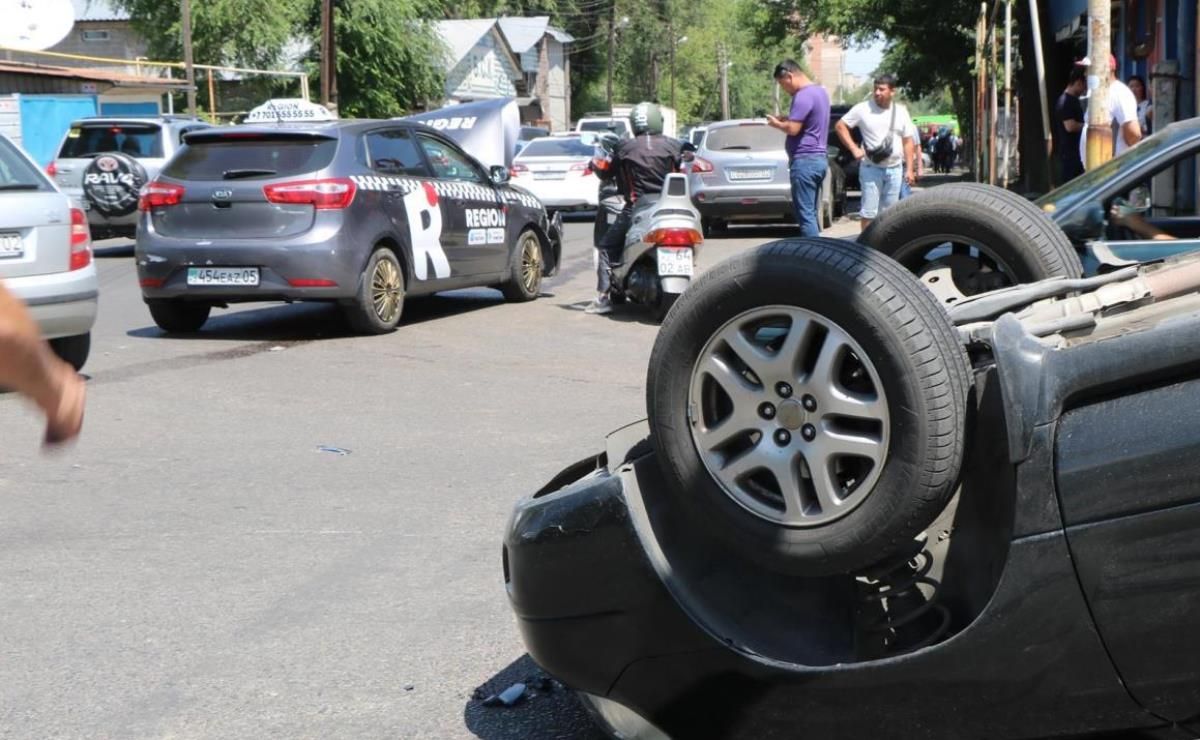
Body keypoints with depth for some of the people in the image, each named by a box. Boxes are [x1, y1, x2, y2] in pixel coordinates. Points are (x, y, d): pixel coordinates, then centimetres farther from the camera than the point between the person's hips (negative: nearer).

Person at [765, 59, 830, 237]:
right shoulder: (820, 91, 16)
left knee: (805, 214, -8)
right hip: (819, 158, 10)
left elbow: (793, 128, -21)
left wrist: (776, 123, -3)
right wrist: (786, 120, 15)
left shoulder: (803, 96, -15)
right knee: (812, 213, 12)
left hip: (805, 160, -10)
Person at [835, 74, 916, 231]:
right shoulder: (863, 109, -5)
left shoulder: (901, 111, 5)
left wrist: (910, 169, 4)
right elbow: (841, 126, 1)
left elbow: (907, 141, 8)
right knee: (869, 212, -6)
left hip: (895, 169, 4)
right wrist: (854, 148, -8)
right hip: (871, 169, -4)